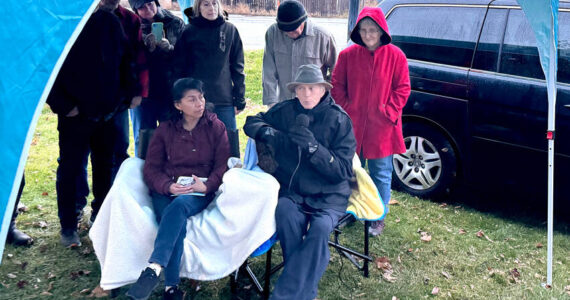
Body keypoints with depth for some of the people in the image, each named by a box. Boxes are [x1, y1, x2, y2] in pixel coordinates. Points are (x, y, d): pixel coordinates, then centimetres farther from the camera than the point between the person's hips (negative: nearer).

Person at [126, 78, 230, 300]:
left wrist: (206, 185, -16)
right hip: (167, 191, 1)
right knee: (177, 223, -32)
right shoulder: (165, 130, 11)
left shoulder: (216, 127, 9)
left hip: (200, 192, -1)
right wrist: (168, 186, -15)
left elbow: (223, 165, 4)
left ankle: (154, 268, -46)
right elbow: (151, 167, 6)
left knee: (179, 205, -37)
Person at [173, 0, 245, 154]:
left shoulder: (230, 30, 6)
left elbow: (237, 67, 7)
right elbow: (179, 68, 5)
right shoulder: (189, 32, 3)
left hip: (224, 101, 1)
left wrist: (239, 99, 3)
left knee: (229, 143, 5)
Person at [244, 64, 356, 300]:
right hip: (290, 190, 2)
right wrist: (267, 132, -10)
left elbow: (343, 170, -8)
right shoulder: (284, 111, 3)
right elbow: (251, 123, 14)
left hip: (328, 195, -1)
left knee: (320, 227, -33)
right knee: (286, 214, -32)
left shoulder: (339, 120, -4)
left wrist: (312, 146, -24)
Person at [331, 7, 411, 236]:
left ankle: (378, 218, 22)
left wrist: (388, 112, -10)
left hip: (382, 127, -2)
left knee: (381, 174, 8)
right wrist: (345, 109, -4)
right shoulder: (348, 55, 0)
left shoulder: (395, 56, -4)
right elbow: (337, 86, 6)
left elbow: (402, 89, -1)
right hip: (353, 126, 2)